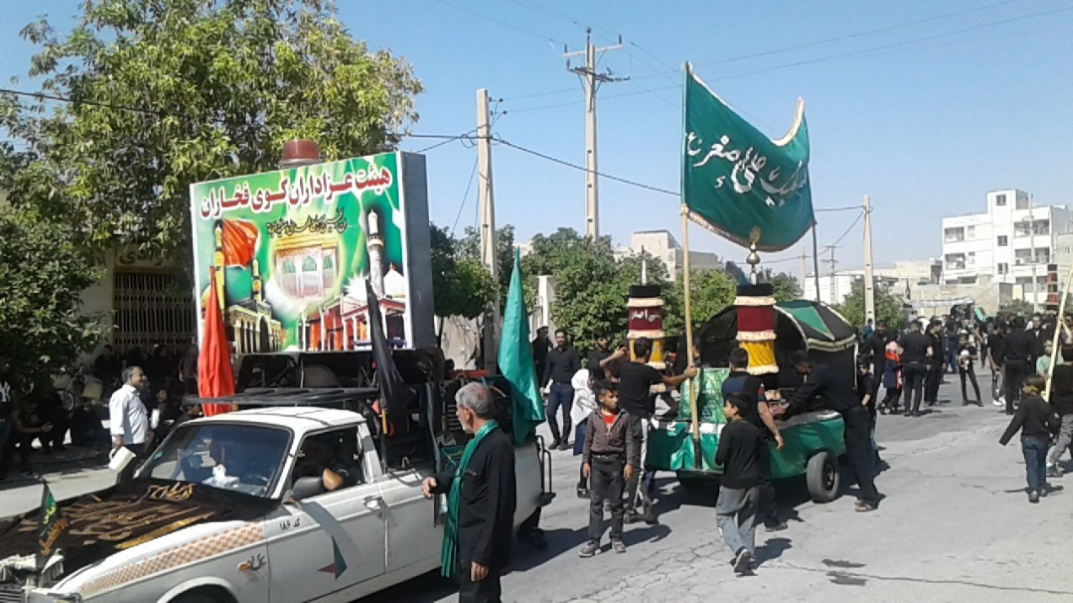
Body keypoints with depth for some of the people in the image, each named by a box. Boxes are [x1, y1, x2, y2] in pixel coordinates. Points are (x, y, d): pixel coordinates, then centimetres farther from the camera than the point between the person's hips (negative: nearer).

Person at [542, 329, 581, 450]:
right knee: (550, 413, -1)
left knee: (566, 415, 1)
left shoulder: (572, 352, -2)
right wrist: (544, 386, 10)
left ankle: (564, 441, 11)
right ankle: (556, 438, 15)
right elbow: (547, 371, 16)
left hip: (567, 387, -4)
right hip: (554, 386, 4)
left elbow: (578, 370, -5)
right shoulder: (551, 353, 12)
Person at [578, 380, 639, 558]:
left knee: (616, 503, 9)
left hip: (616, 461, 0)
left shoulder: (624, 416, -1)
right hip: (597, 461, 0)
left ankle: (616, 538, 19)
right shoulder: (593, 417, 1)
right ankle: (593, 541, 2)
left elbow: (630, 441, -1)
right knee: (595, 503, 0)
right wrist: (586, 461, 1)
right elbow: (588, 441, 6)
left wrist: (629, 463, -7)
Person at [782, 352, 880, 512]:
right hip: (854, 416, 10)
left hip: (855, 417, -10)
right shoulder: (820, 372, 13)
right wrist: (788, 409, 14)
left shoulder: (817, 376, -17)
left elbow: (801, 398, -15)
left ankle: (869, 499, -1)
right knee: (857, 457, 14)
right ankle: (869, 494, 20)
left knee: (859, 458, -5)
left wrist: (784, 415, -4)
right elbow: (804, 397, 19)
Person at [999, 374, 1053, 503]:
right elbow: (1052, 423, -1)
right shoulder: (1045, 405, -3)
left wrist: (1005, 438, -15)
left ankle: (1033, 490, -13)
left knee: (1031, 465, -1)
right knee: (1041, 464, 22)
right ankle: (1042, 488, 28)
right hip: (1043, 439, 4)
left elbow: (1016, 422, -18)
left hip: (1029, 439, -4)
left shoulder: (1025, 403, -16)